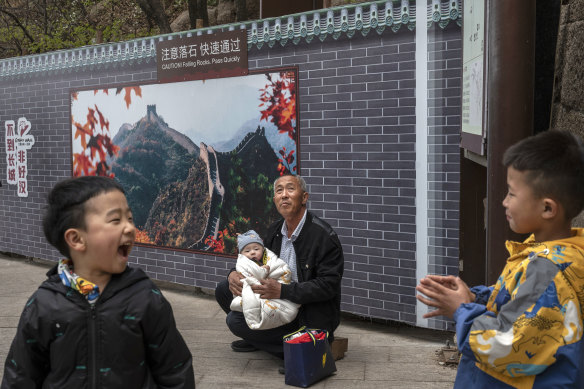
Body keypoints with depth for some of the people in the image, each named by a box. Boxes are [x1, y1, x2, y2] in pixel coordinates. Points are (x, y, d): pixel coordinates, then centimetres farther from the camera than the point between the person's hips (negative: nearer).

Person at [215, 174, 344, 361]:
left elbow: (328, 285, -23)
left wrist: (282, 290, -30)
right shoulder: (275, 230, 6)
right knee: (224, 288, 4)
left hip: (309, 318, -8)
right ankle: (257, 339, 19)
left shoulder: (324, 235, -18)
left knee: (236, 321, -19)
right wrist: (234, 274, -9)